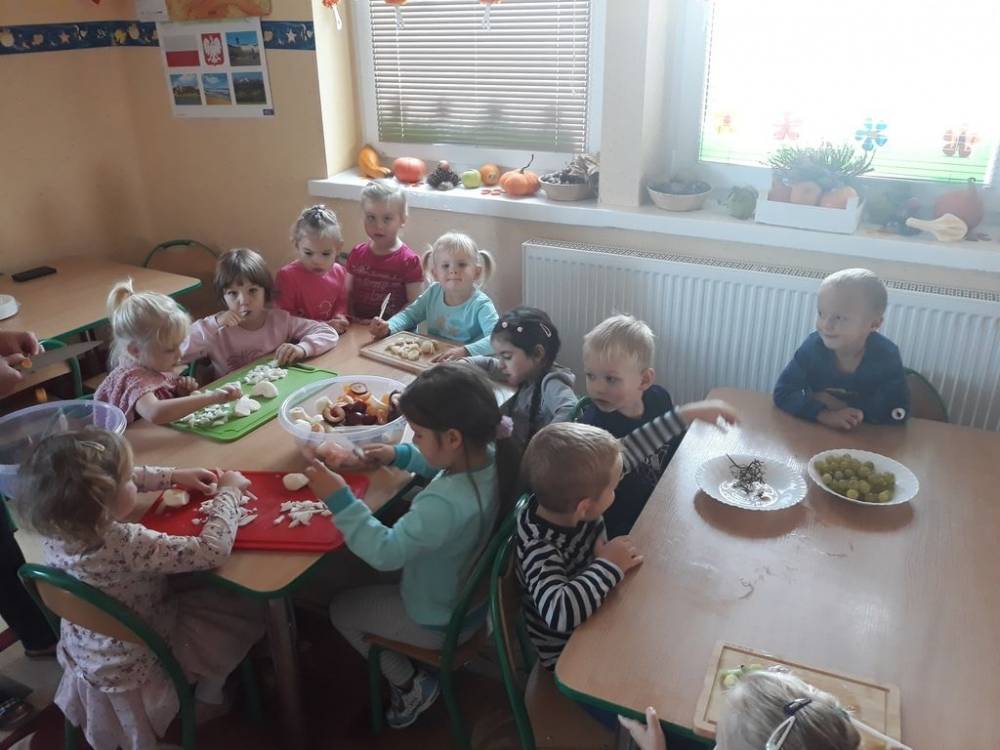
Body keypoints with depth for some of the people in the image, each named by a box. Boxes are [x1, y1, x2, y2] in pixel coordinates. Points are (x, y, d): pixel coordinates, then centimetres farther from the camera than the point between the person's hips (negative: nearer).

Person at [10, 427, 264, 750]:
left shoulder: (56, 525, -18)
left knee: (201, 593, 27)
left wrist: (173, 475, 3)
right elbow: (212, 550, -35)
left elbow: (111, 481, 2)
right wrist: (228, 492, -21)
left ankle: (208, 685, 43)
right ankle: (211, 688, 32)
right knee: (250, 611, 9)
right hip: (136, 669, -7)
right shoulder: (125, 545, -41)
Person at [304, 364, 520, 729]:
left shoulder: (444, 505, -44)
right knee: (378, 586, 33)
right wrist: (401, 456, -3)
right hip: (474, 596, 8)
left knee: (341, 610, 16)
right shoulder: (491, 457, -17)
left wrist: (340, 499, -38)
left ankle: (410, 686, 23)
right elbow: (445, 463, 6)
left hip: (438, 622, -8)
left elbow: (384, 552, -37)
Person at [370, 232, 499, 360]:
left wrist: (465, 351, -44)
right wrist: (388, 327, -10)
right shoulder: (434, 292, 1)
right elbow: (409, 315, 11)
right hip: (431, 360, 5)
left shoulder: (481, 305, -16)